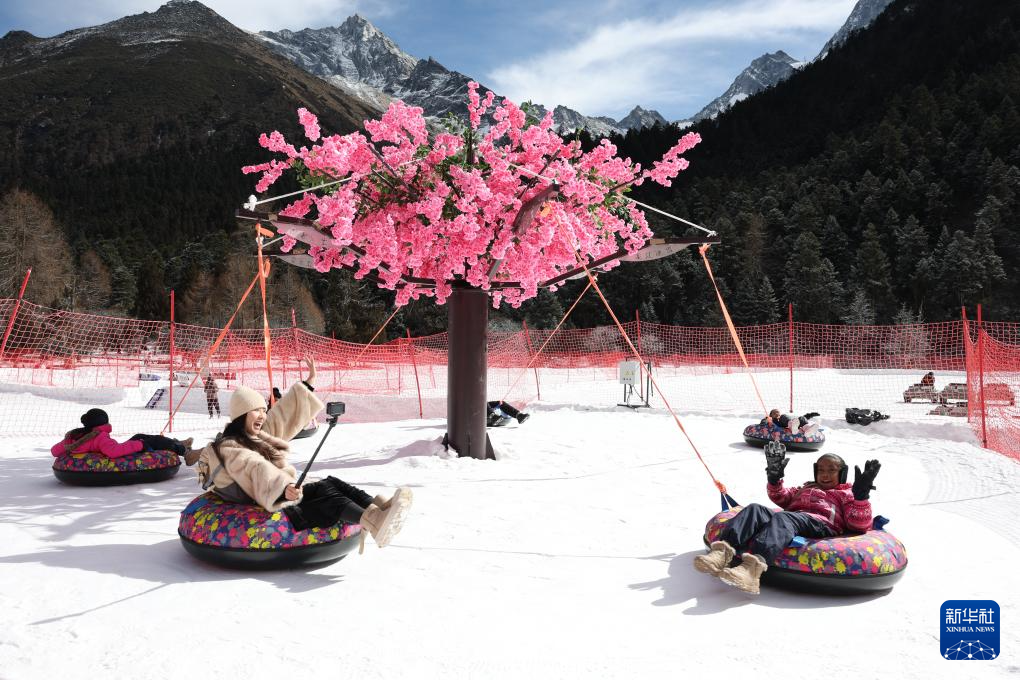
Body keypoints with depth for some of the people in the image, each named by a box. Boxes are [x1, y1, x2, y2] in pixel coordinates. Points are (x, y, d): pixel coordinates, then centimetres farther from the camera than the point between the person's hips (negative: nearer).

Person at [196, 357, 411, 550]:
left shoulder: (256, 434, 15)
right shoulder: (232, 449, -14)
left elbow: (285, 414, 24)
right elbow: (258, 471, -33)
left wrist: (308, 384, 26)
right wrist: (284, 488, -51)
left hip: (288, 495, 9)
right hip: (272, 511, -9)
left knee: (332, 483, -11)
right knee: (326, 492, -26)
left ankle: (378, 509, -30)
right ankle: (375, 523, -45)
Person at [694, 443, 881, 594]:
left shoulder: (846, 494, 27)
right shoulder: (806, 488, 44)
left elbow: (860, 524, 10)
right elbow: (782, 497, 40)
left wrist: (861, 495, -6)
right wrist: (774, 476, 23)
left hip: (821, 525, -5)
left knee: (782, 518, -38)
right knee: (755, 509, -24)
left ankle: (753, 566, -67)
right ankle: (722, 551, -51)